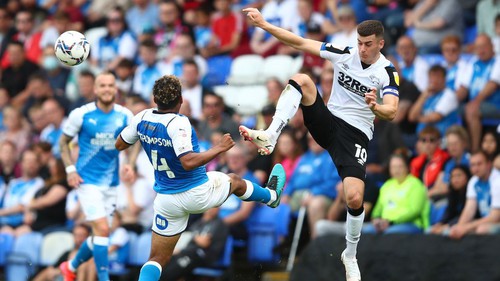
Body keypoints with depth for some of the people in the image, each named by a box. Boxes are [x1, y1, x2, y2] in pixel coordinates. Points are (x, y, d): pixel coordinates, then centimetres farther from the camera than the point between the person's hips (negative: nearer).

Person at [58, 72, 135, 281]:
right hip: (87, 180, -4)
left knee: (100, 233, 10)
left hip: (111, 182, 4)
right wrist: (70, 169, -8)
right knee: (102, 229, -17)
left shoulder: (125, 116, 0)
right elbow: (64, 142, 3)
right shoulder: (81, 114, -9)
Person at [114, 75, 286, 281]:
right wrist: (219, 148, -24)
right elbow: (188, 162, -34)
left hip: (166, 200, 4)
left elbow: (119, 145, 8)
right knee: (234, 181, 29)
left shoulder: (142, 118, -7)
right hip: (197, 194, -4)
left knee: (157, 259, 9)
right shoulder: (178, 123, -25)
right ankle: (271, 195, 58)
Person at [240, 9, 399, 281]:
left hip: (355, 135, -3)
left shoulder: (387, 73, -11)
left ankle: (350, 256, 7)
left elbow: (391, 112, -24)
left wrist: (374, 107, -47)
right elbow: (301, 43, -1)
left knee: (354, 199, -20)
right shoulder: (344, 54, -1)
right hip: (327, 122, 3)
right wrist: (264, 24, -8)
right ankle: (270, 137, -36)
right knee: (300, 79, -22)